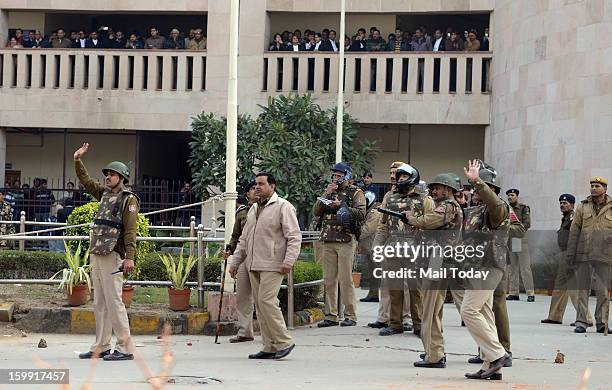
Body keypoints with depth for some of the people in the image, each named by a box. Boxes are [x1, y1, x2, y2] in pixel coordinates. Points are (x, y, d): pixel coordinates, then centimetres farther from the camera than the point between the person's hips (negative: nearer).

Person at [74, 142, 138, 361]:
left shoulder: (129, 199, -6)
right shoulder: (105, 194, 17)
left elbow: (130, 230, -13)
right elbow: (85, 181, 30)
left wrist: (129, 257, -20)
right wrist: (77, 160, 22)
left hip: (112, 255, -8)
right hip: (97, 253, 8)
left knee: (113, 301, -11)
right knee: (99, 303, 10)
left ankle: (125, 348, -9)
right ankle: (101, 347, 14)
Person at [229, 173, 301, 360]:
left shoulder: (283, 207, -4)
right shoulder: (254, 209, 20)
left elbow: (294, 237, -11)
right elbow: (244, 239, 26)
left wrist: (288, 260, -21)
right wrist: (235, 262, 22)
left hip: (272, 265, -8)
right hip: (254, 266, 8)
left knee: (266, 301, -16)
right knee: (260, 305, 5)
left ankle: (284, 342, -8)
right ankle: (270, 347, 9)